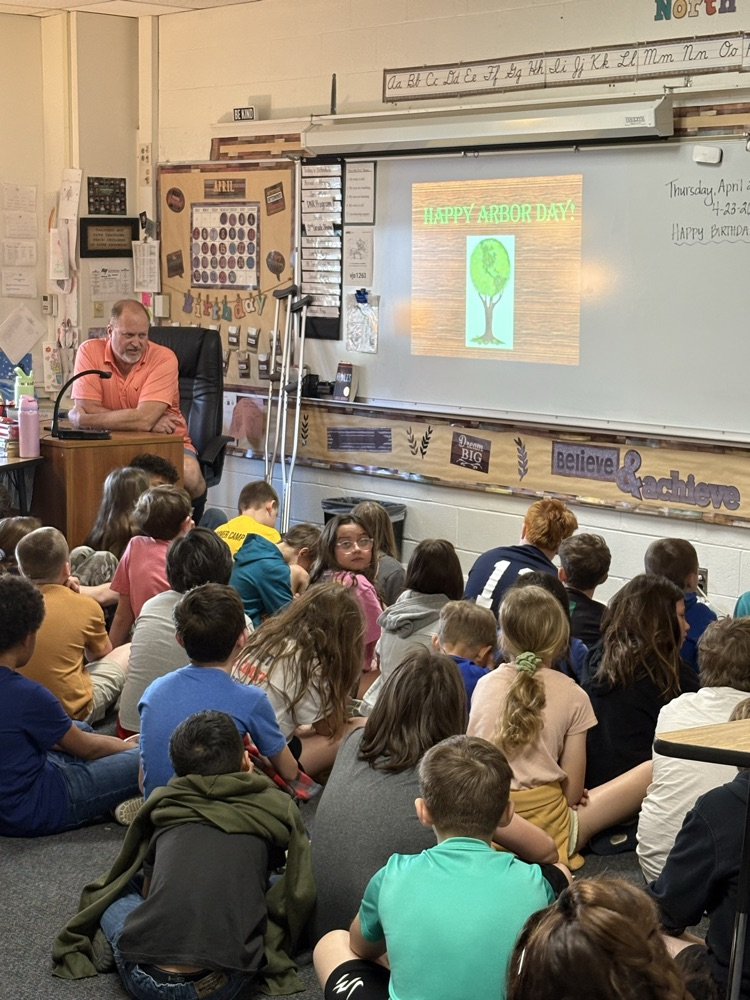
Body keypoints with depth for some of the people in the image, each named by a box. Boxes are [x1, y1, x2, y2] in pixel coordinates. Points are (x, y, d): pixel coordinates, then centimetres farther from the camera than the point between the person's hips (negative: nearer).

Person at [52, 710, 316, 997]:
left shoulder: (163, 805, 15)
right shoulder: (276, 807, 10)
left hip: (144, 977, 2)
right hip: (225, 983, -2)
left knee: (118, 885, 31)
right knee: (284, 889, 22)